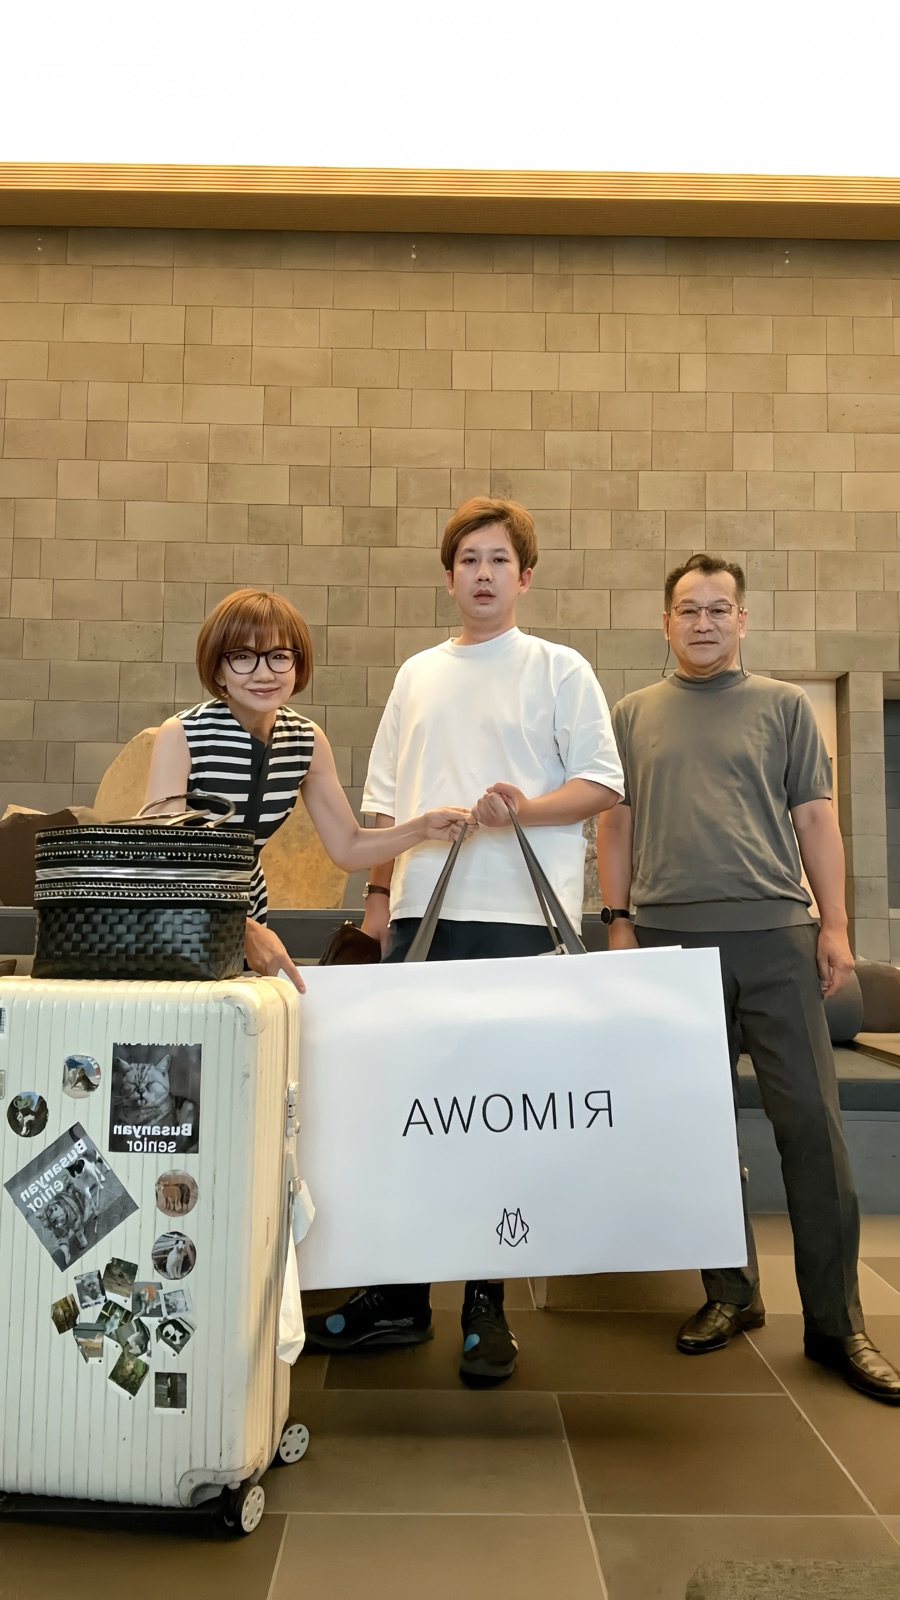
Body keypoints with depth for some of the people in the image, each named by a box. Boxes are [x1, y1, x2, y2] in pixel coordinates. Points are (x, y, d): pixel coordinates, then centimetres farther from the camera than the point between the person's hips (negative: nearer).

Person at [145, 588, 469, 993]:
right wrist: (247, 930, -39)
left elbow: (348, 848, 0)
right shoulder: (181, 735, -21)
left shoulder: (308, 741, -6)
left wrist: (420, 827, -16)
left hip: (246, 922, 4)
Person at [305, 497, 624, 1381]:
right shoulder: (418, 674, 18)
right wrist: (379, 889, 10)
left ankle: (487, 1305, 15)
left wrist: (526, 807, -17)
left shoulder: (559, 669, 5)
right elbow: (384, 796, 18)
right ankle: (399, 1295, 20)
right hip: (422, 911, 4)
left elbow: (602, 782, -1)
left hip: (519, 915, -4)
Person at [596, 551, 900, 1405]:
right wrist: (618, 921, 5)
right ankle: (730, 1293, 22)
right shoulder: (633, 714, 12)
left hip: (775, 934, -1)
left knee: (811, 1122, -1)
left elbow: (815, 816, 7)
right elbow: (616, 822, 13)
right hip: (670, 939, 1)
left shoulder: (783, 706, 10)